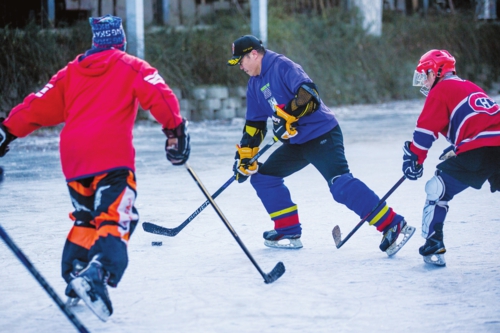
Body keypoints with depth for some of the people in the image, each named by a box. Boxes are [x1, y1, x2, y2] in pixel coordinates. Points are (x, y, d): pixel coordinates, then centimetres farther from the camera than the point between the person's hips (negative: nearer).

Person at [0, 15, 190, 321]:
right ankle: (96, 275, -37)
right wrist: (175, 129, -6)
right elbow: (158, 95, -6)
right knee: (117, 220, -13)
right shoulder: (130, 67, 10)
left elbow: (40, 106, 17)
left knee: (86, 218, 23)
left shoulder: (72, 71, 21)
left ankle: (74, 279, 19)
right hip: (111, 157, -5)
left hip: (73, 158, 5)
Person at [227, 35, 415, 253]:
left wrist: (288, 115, -34)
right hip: (297, 143, 10)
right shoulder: (255, 85, 15)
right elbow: (254, 125, 20)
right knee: (263, 176, 9)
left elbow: (308, 92, -27)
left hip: (322, 134, -10)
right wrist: (244, 156, 16)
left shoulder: (281, 66, -12)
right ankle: (289, 232, 13)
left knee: (340, 185, -23)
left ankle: (393, 225, -23)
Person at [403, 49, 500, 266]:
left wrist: (414, 158, 1)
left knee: (437, 189, 4)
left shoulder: (440, 90, 6)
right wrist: (454, 150, 37)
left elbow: (426, 129, -2)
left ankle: (434, 247, -2)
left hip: (477, 151, -7)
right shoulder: (470, 88, 29)